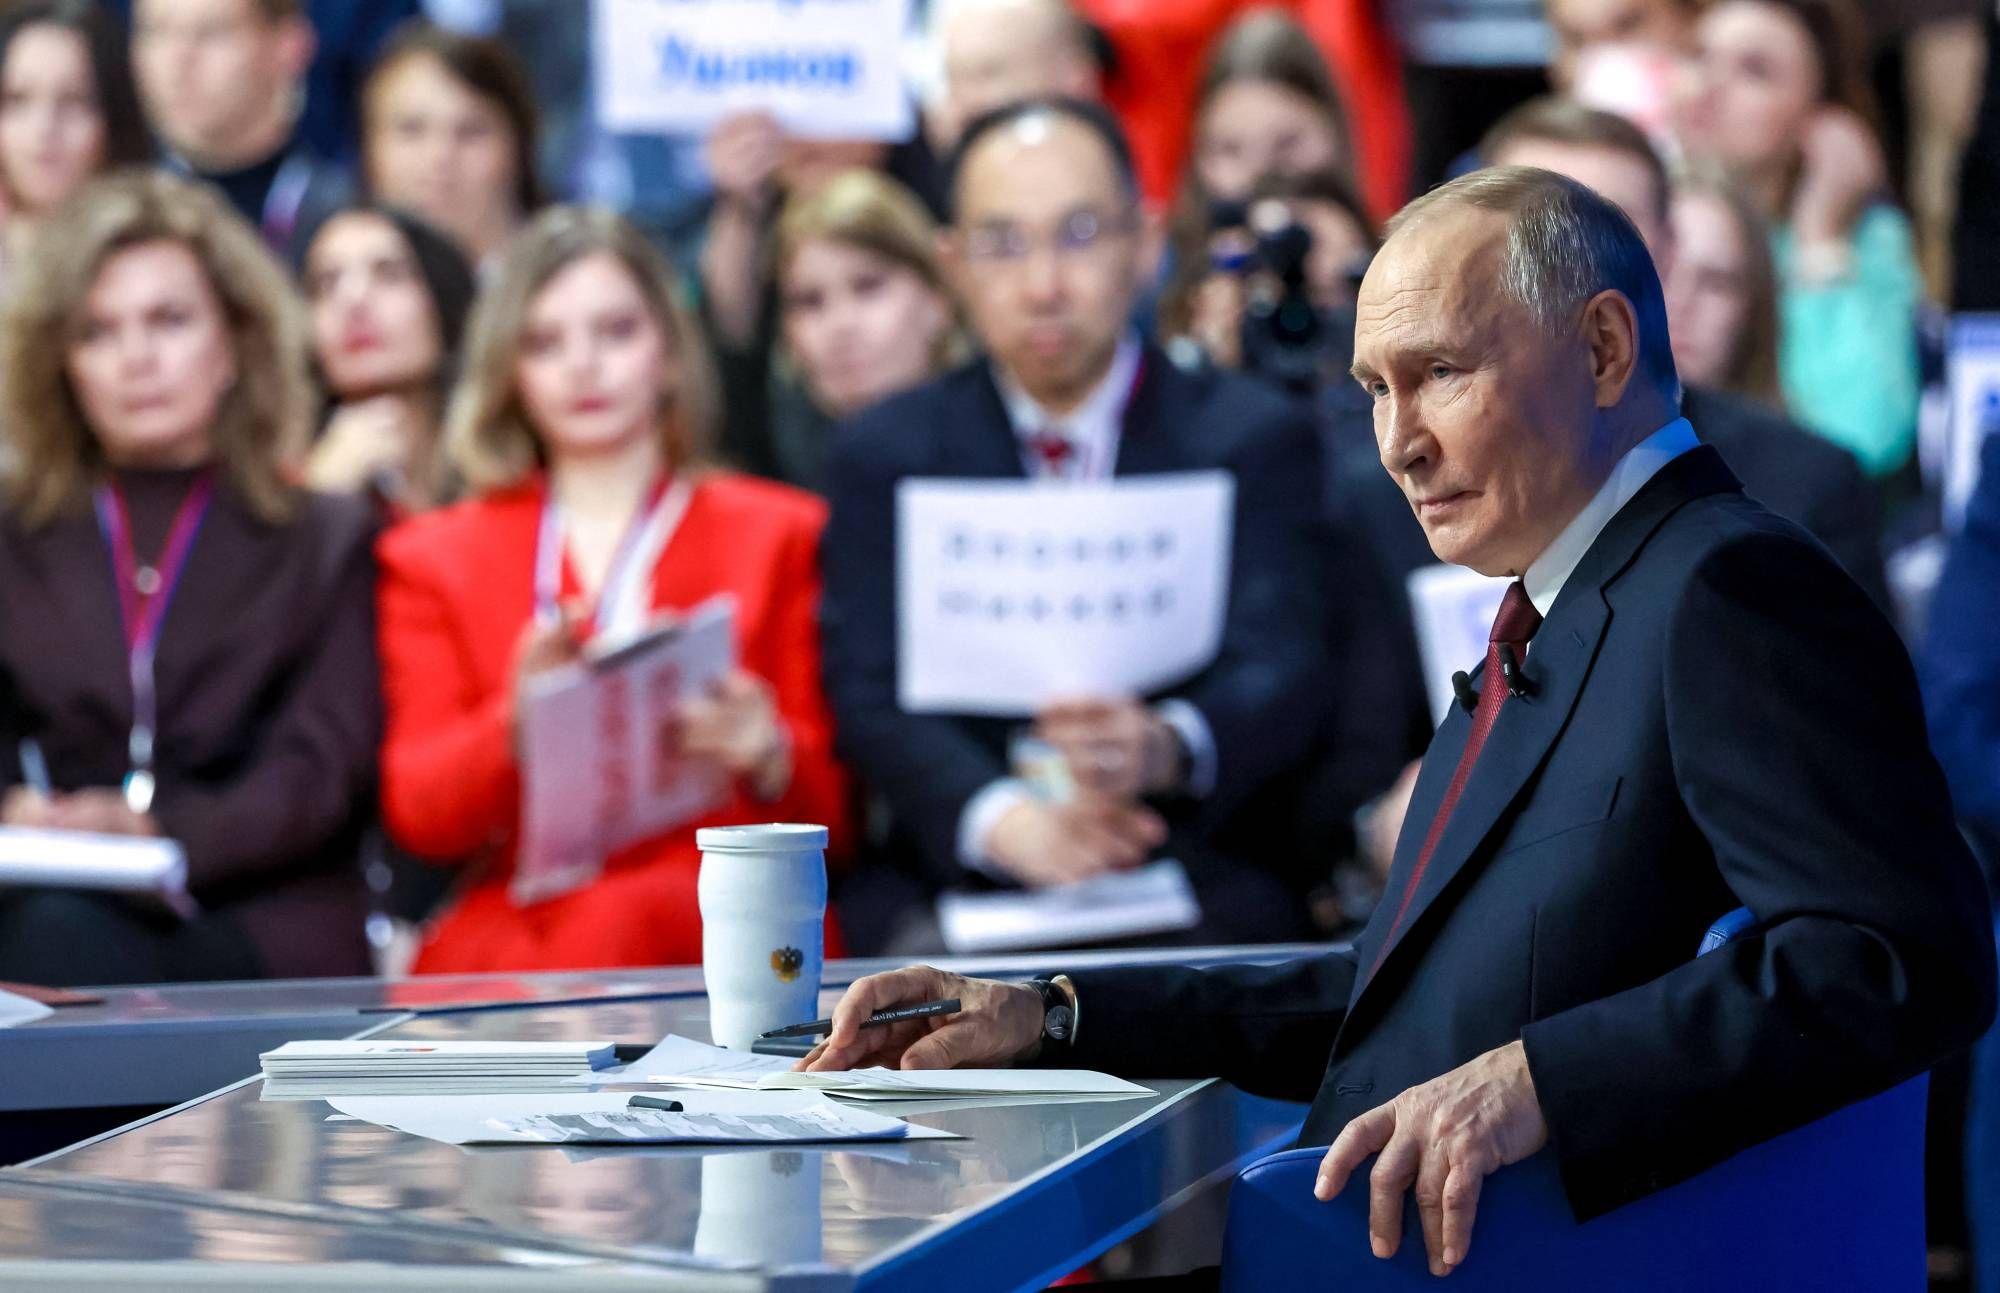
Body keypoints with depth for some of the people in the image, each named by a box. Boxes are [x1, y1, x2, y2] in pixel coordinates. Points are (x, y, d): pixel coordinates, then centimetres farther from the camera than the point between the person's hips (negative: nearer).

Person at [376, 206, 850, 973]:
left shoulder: (776, 537, 19)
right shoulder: (437, 559, 22)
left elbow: (833, 813, 11)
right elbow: (415, 816, 7)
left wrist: (768, 759, -14)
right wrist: (517, 723, -16)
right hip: (515, 932, 0)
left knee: (622, 920, -37)